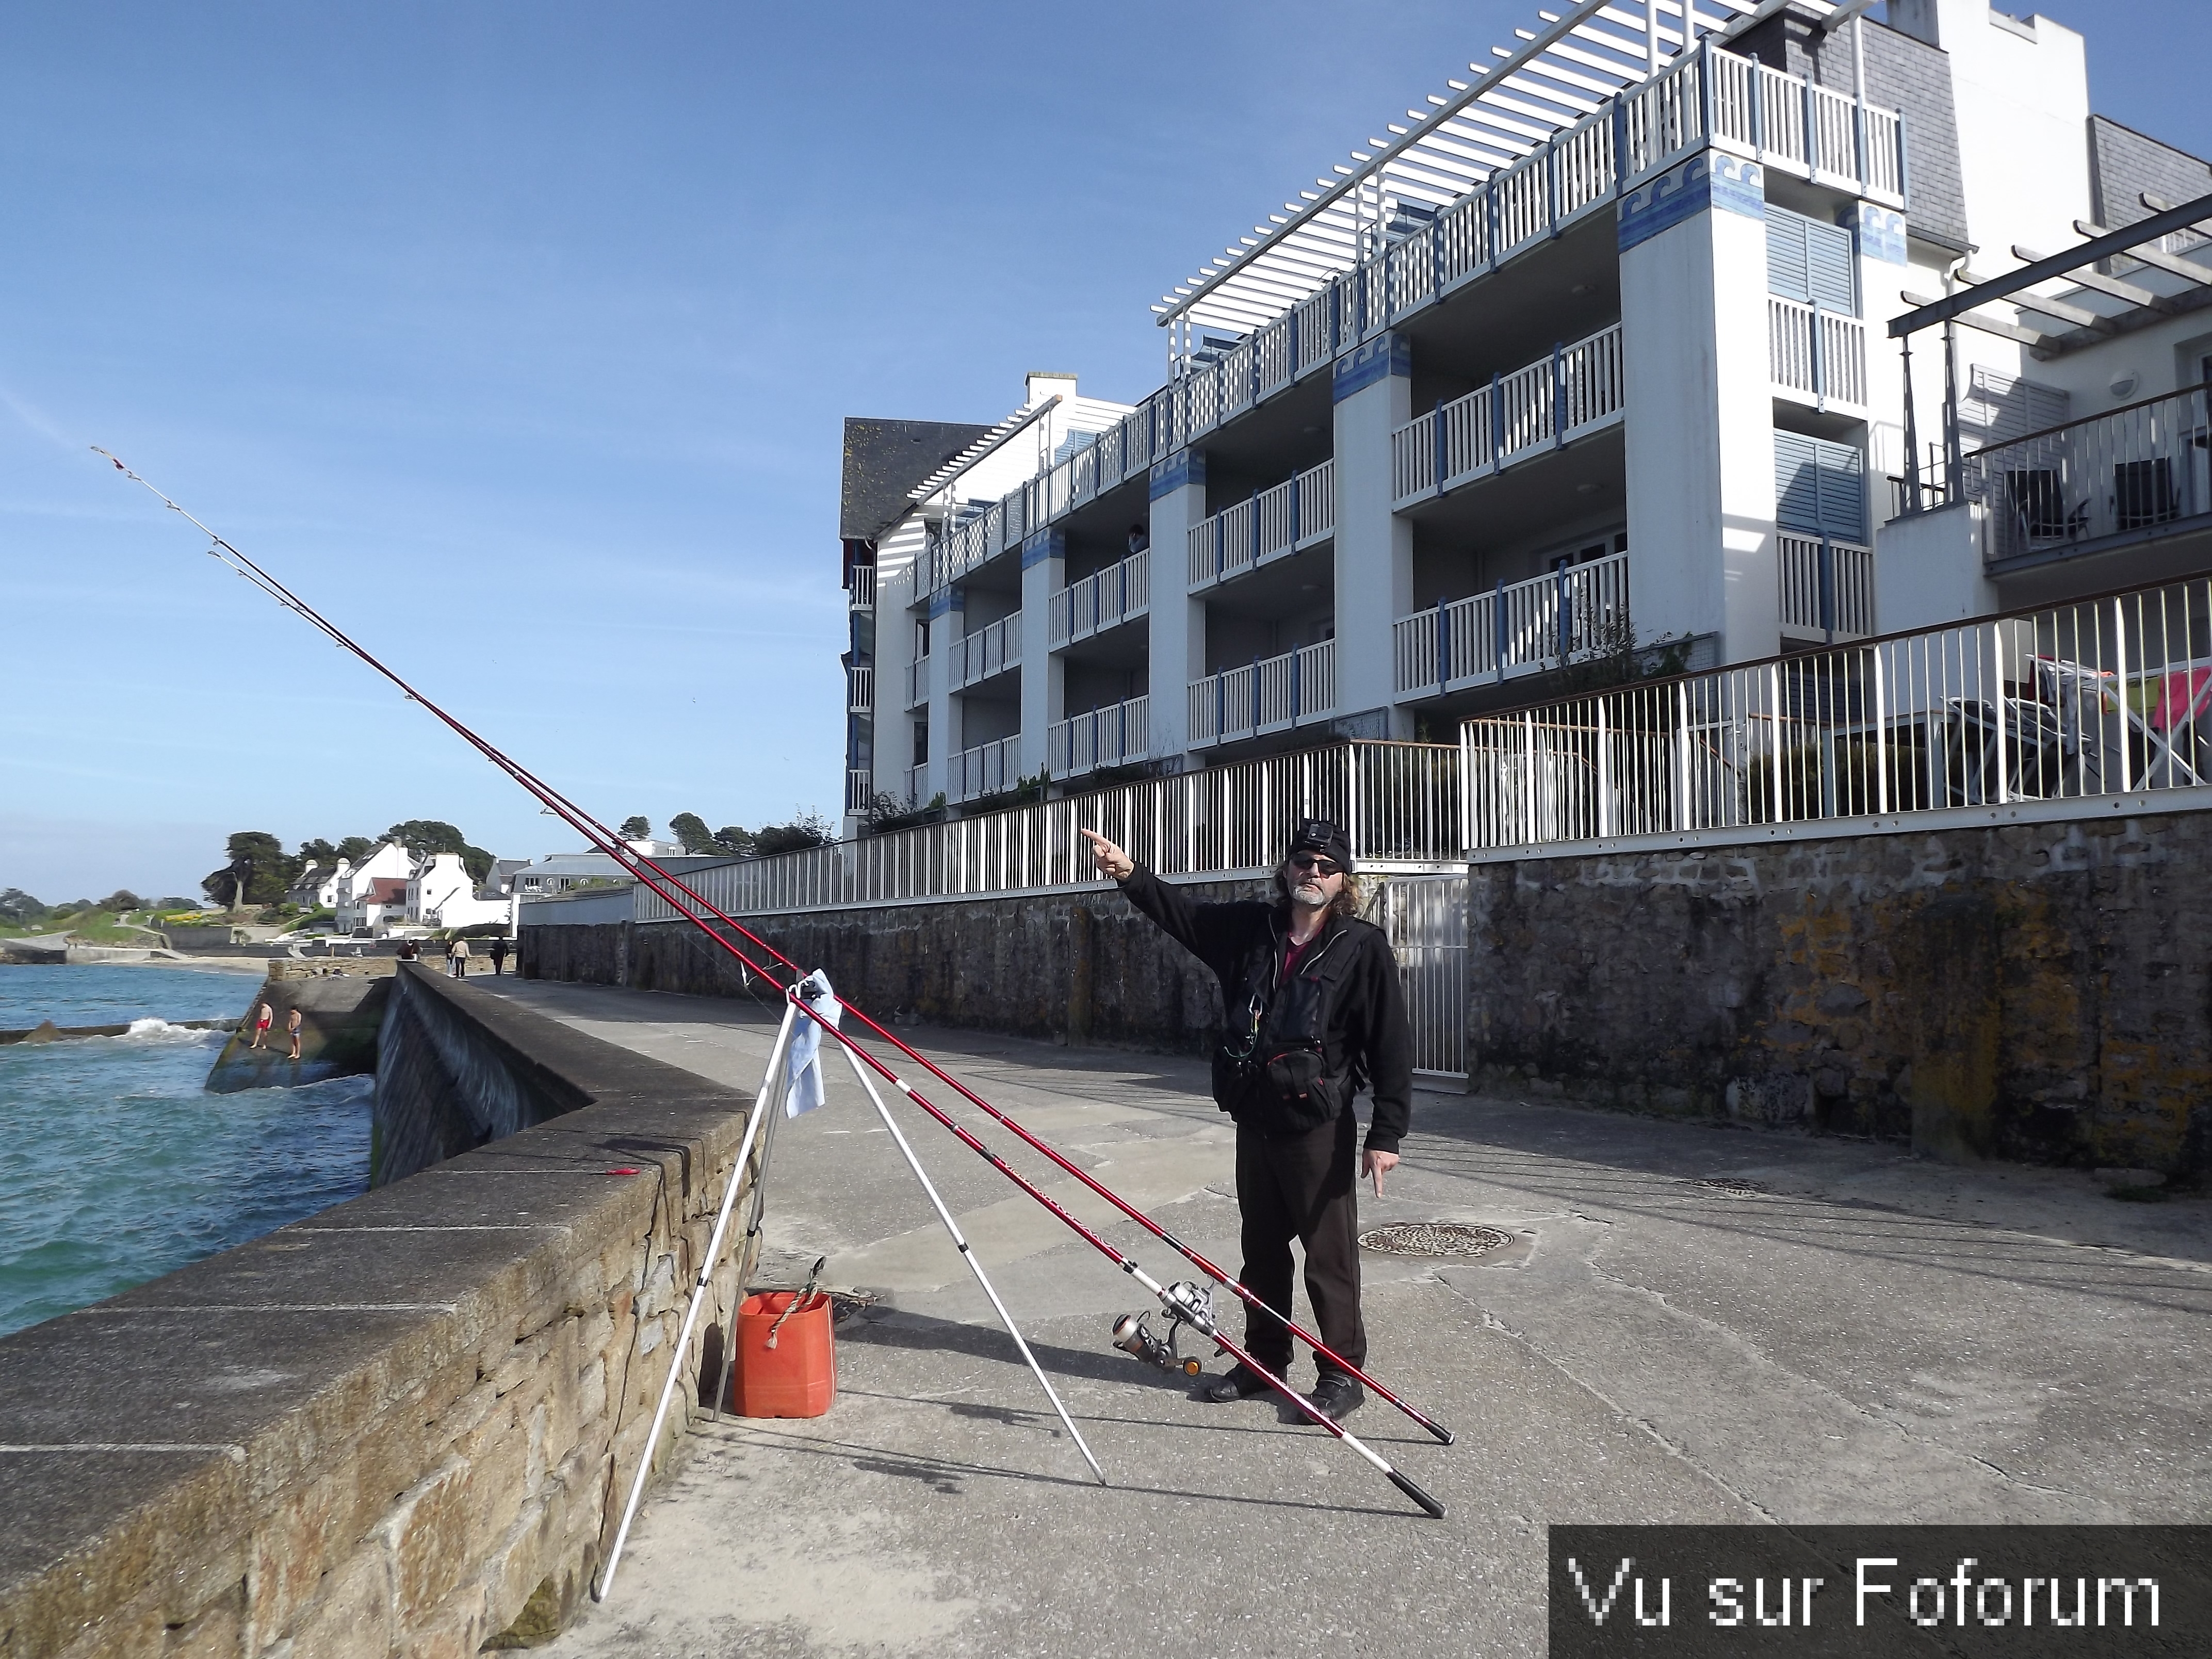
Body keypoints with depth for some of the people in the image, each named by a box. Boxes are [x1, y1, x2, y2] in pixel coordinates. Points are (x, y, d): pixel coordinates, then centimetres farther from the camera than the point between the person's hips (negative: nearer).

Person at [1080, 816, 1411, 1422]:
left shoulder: (1363, 946, -8)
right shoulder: (1250, 928, 6)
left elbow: (1392, 1044, -9)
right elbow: (1182, 912, 14)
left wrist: (1387, 1133, -12)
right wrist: (1131, 874, -3)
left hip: (1319, 1126, -5)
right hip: (1254, 1118, 6)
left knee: (1329, 1254, 2)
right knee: (1261, 1248, 17)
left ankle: (1343, 1373, 18)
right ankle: (1264, 1360, 32)